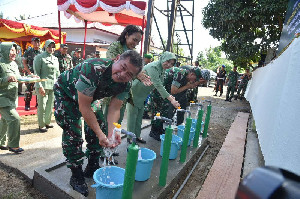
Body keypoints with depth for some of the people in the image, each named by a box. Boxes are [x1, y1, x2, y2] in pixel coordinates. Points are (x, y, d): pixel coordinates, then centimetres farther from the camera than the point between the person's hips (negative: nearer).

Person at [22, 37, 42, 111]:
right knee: (29, 89, -3)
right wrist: (29, 72, -9)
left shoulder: (42, 52, 7)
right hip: (30, 73, -2)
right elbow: (24, 62, 0)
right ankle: (27, 105, 8)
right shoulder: (28, 51, 1)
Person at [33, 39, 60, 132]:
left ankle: (47, 123, 27)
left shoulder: (55, 59, 15)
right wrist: (40, 86, -16)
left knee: (50, 106, 13)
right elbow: (36, 73, -8)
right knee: (42, 106, -1)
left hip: (53, 86, 6)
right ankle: (41, 125, 12)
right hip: (43, 85, -6)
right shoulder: (39, 57, -3)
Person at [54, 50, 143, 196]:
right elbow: (84, 107, -37)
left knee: (101, 127, 2)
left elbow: (114, 110, -19)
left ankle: (92, 168, 22)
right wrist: (100, 134, -37)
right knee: (72, 132, -13)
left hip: (89, 97, 6)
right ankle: (76, 177, 6)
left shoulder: (125, 85, -22)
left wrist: (111, 133, -35)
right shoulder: (93, 69, -42)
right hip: (65, 92, -5)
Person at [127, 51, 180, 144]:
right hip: (134, 93, -9)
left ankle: (137, 135, 29)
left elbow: (160, 85, 4)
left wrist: (169, 95, -10)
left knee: (139, 116, 16)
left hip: (142, 96, 9)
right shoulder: (153, 67, -29)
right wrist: (171, 99, -39)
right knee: (132, 116, 1)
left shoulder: (162, 69, 2)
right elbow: (158, 85, -36)